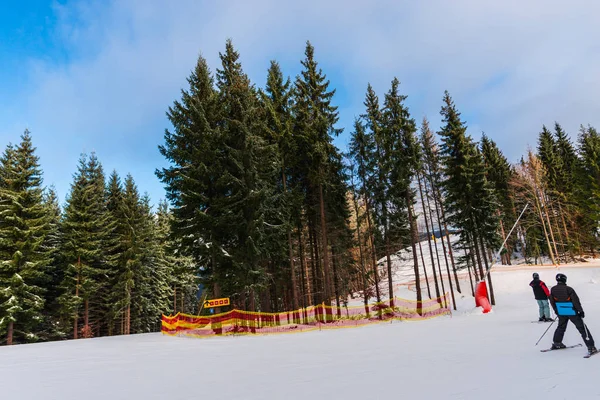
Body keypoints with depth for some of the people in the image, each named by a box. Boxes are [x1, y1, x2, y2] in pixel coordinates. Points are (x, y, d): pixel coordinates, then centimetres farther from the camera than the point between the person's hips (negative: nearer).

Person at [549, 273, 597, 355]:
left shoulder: (553, 289, -3)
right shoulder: (569, 289, -17)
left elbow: (552, 301, 7)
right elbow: (576, 300, -14)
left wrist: (556, 310, 21)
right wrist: (580, 310, -5)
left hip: (561, 313, 4)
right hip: (572, 312, -4)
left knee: (561, 327, 21)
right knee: (582, 328, 1)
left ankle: (556, 343, 27)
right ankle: (590, 346, -2)